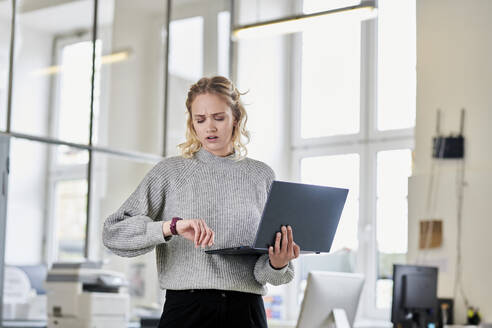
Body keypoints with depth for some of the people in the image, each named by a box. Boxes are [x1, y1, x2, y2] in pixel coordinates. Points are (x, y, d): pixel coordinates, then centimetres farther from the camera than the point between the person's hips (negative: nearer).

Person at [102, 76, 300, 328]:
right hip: (186, 308, -1)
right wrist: (172, 227, -21)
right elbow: (113, 232, -6)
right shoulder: (170, 172, 4)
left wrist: (277, 264, -15)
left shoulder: (261, 176, 8)